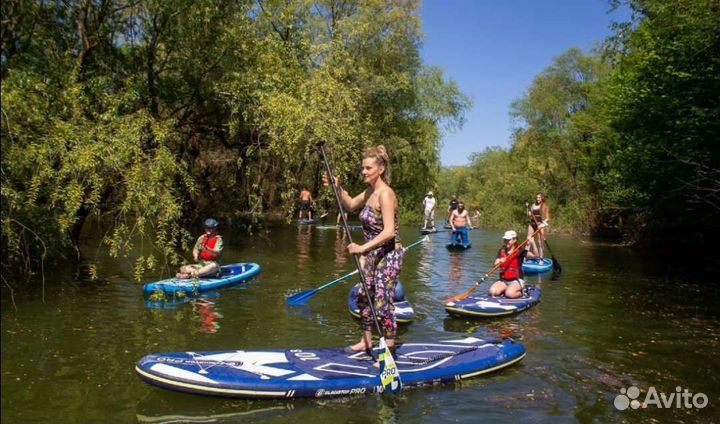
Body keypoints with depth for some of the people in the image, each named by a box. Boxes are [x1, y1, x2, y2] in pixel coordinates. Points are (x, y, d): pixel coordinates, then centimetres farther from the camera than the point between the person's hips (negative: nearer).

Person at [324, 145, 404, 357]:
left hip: (388, 255, -9)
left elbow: (389, 232, -28)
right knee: (364, 297, 18)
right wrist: (337, 187, 8)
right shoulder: (370, 191, 7)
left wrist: (363, 248, -28)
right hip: (372, 254, 9)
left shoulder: (385, 194, -20)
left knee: (383, 303, -7)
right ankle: (366, 341, 35)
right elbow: (350, 205, 23)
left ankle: (389, 350, 6)